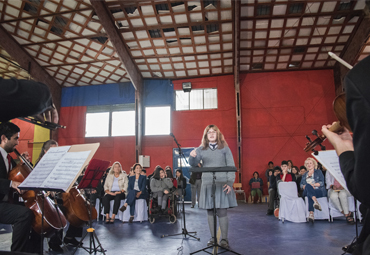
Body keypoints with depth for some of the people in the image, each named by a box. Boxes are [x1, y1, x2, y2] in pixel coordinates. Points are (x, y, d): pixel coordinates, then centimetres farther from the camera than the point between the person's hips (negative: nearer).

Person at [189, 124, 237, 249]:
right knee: (210, 212, 7)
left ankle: (224, 239, 9)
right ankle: (213, 237, 19)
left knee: (222, 212, -3)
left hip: (222, 184, -2)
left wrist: (230, 183, -9)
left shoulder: (224, 148, 5)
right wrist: (192, 157, -20)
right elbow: (193, 164, 3)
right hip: (207, 184, 2)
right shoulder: (201, 149, 10)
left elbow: (231, 166, 1)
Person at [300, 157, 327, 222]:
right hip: (307, 192, 2)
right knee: (308, 185, -37)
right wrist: (304, 186, -10)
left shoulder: (318, 172, 18)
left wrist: (313, 185, -15)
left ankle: (311, 214, -53)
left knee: (309, 194, -38)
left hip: (319, 191, -2)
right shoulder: (304, 175, 28)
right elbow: (301, 184, 14)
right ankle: (315, 201, -60)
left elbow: (322, 182, 2)